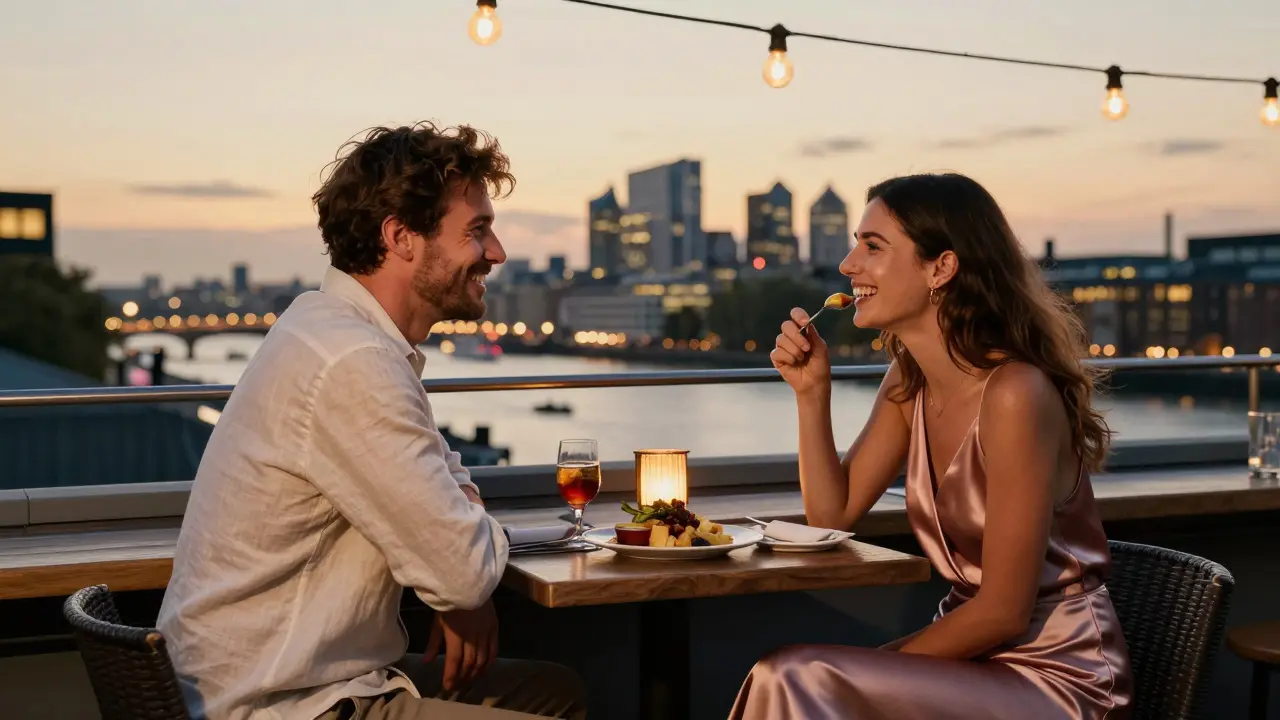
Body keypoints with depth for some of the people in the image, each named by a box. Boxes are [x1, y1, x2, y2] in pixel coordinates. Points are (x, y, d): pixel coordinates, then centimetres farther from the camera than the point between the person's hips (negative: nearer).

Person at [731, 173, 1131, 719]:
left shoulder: (1014, 393, -22)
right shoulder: (908, 382, 3)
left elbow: (1004, 612, -20)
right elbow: (832, 516, 7)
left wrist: (885, 665, -10)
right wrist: (812, 391, -3)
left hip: (1054, 674, -7)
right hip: (976, 651, 7)